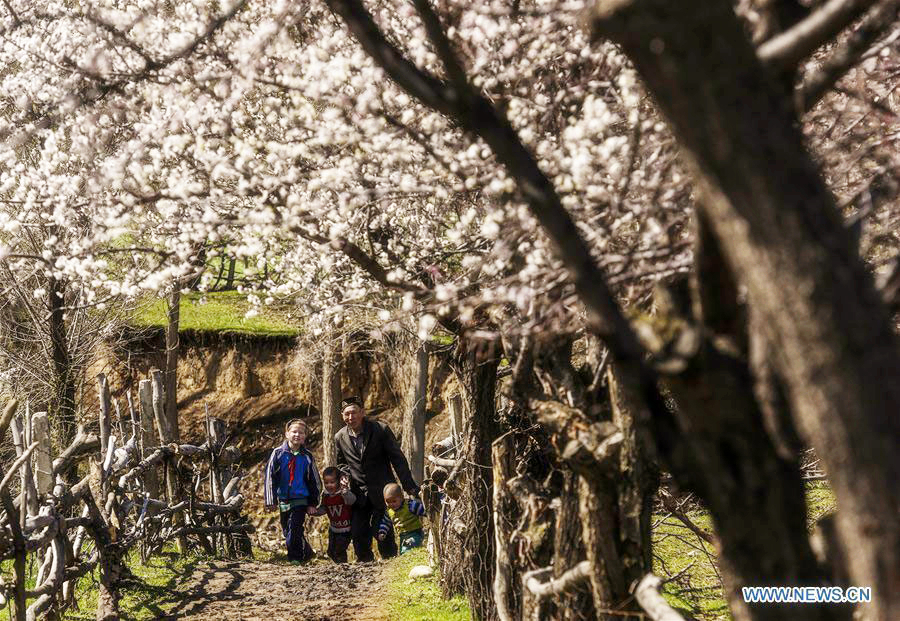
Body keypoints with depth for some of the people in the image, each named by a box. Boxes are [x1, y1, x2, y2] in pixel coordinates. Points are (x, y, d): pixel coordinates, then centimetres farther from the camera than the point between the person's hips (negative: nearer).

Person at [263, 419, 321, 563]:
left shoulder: (307, 457, 2)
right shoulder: (278, 453, -1)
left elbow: (315, 481, 9)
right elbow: (269, 477, 0)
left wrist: (313, 503, 5)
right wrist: (270, 501, -5)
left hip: (301, 501, -2)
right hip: (283, 500, 2)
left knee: (294, 532, -13)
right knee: (287, 532, 9)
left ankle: (295, 559, 0)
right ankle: (307, 552, 27)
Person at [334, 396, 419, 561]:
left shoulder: (381, 430, -9)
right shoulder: (340, 437, 3)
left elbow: (398, 459, -6)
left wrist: (409, 486, -10)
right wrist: (345, 475, -2)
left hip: (381, 491, -3)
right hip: (358, 493, 3)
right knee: (357, 534, -1)